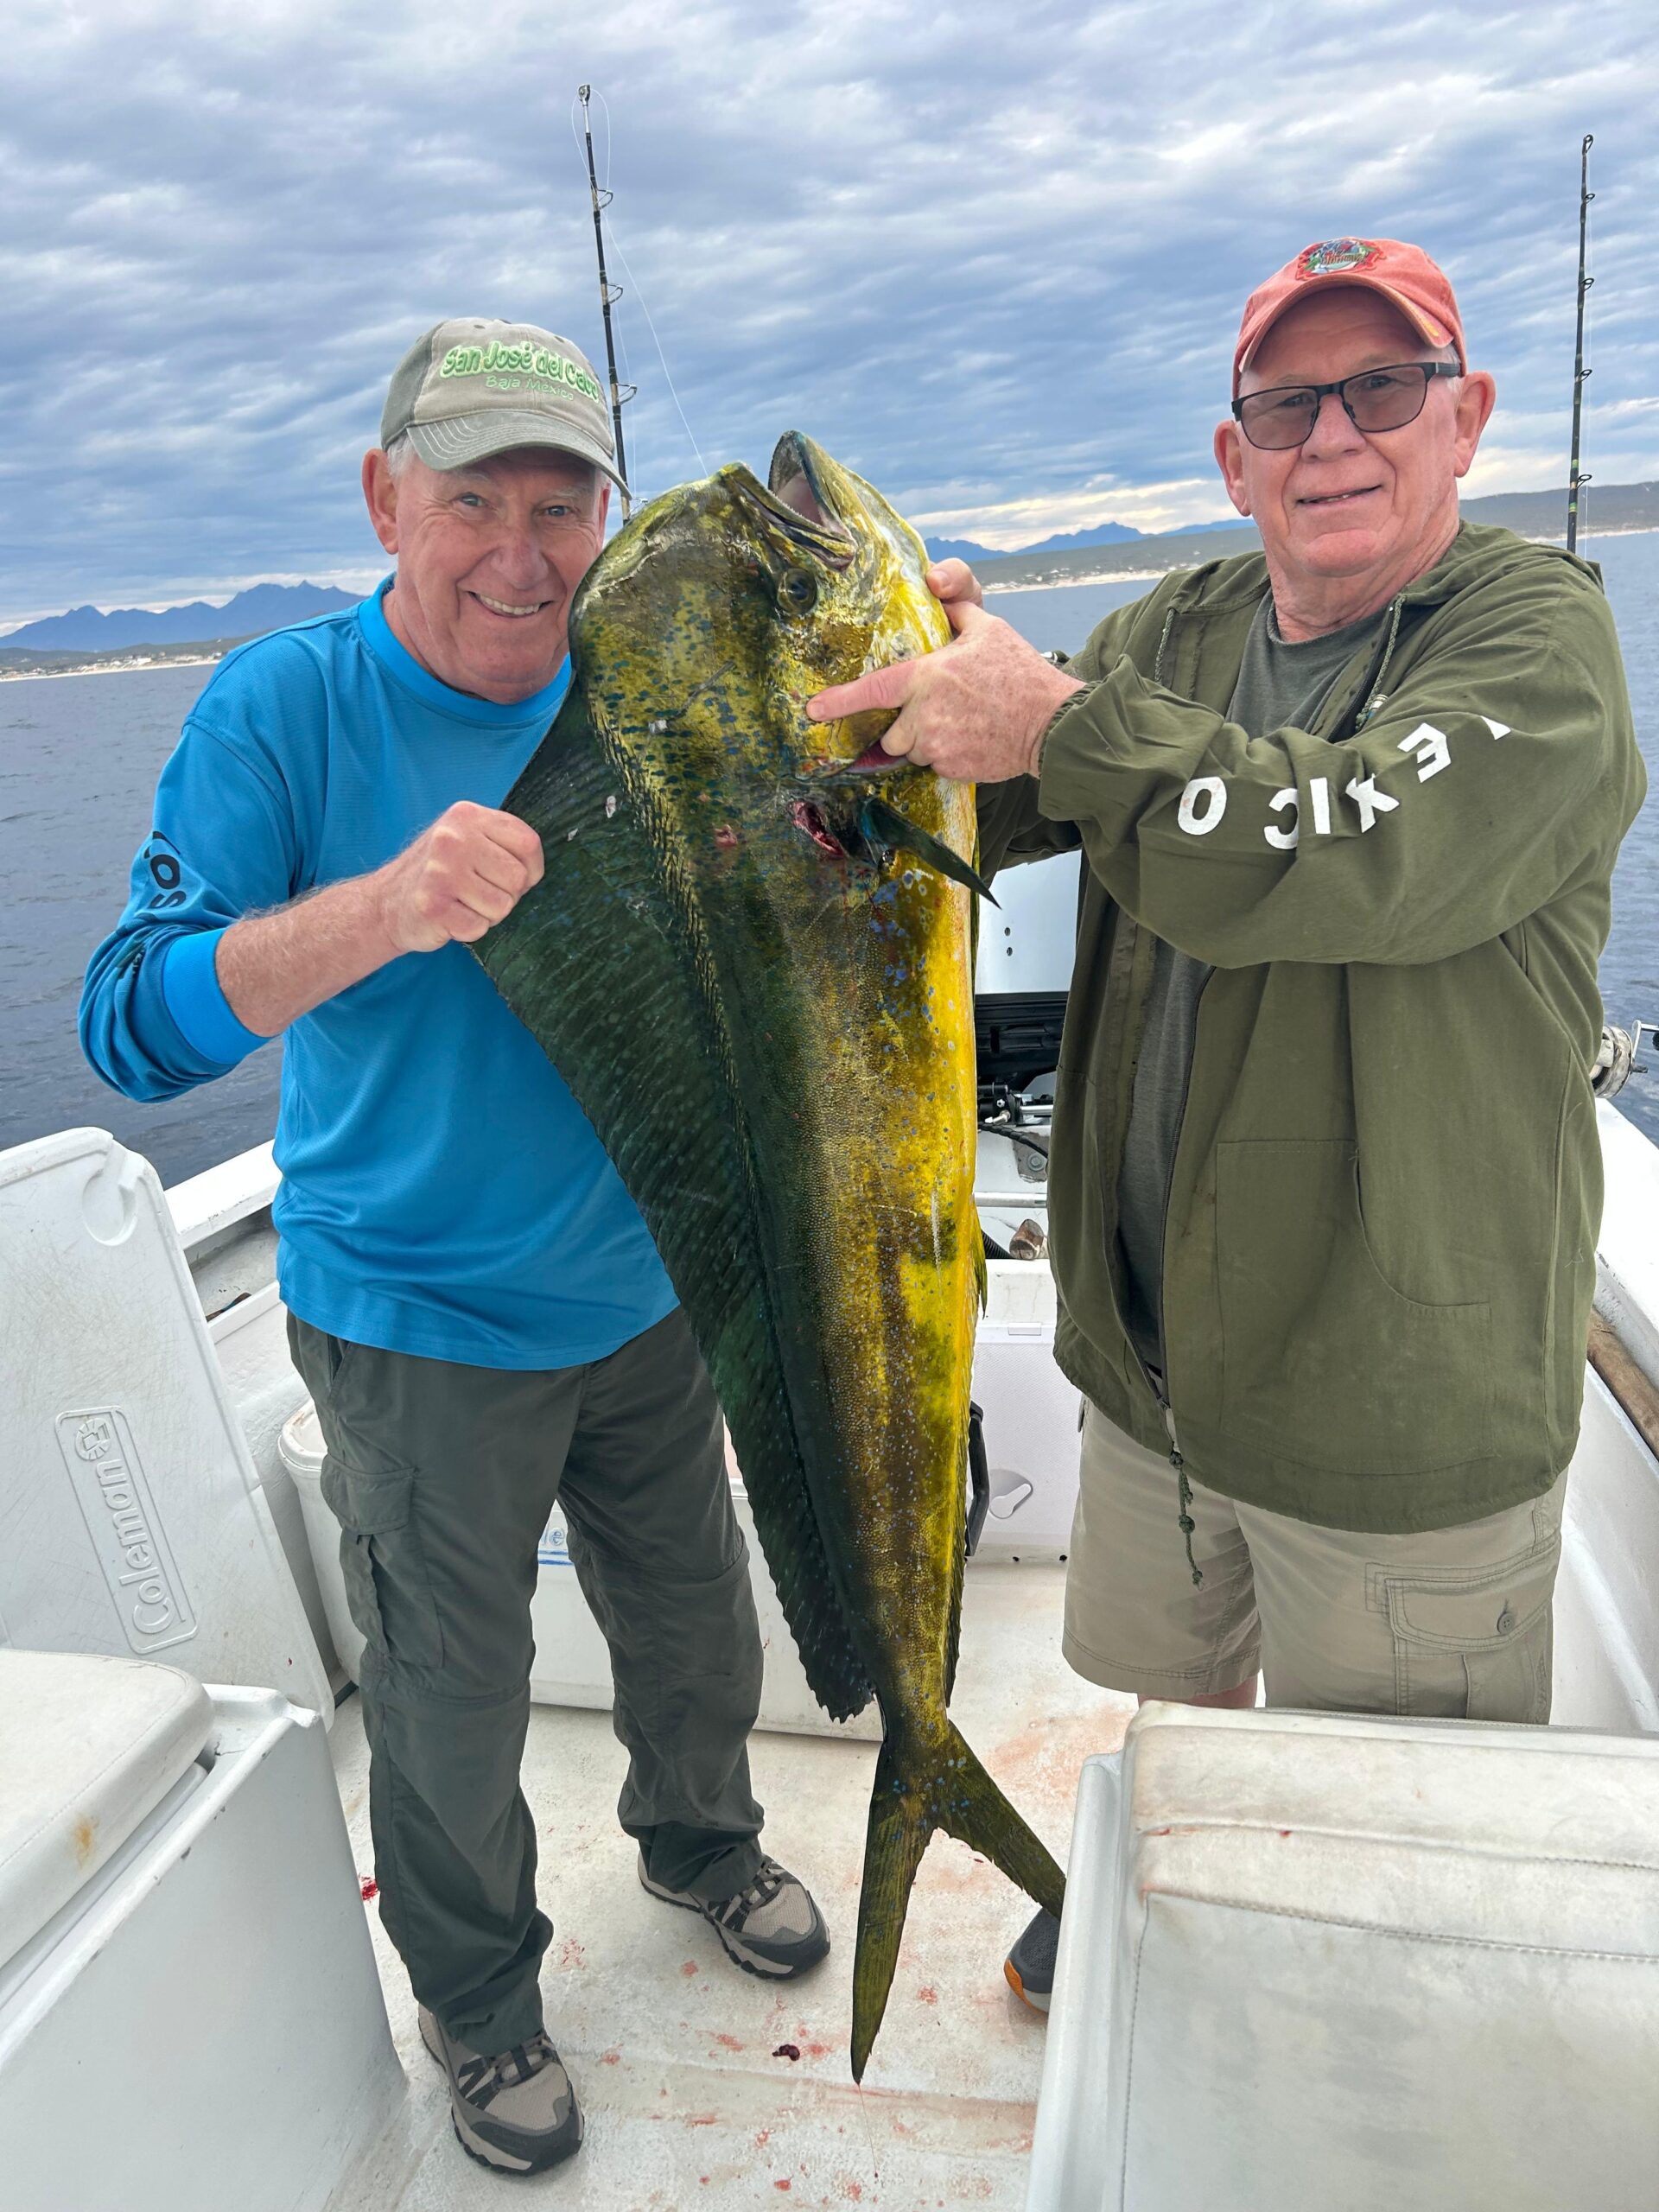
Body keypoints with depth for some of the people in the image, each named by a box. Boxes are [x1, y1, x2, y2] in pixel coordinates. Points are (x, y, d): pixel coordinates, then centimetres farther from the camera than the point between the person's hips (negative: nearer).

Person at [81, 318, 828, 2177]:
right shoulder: (286, 706, -14)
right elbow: (135, 1029, -21)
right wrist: (383, 908, -38)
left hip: (648, 1286, 4)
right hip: (420, 1322, -3)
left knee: (692, 1620, 23)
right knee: (455, 1697, 14)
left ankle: (701, 1839, 54)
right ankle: (478, 2001, 43)